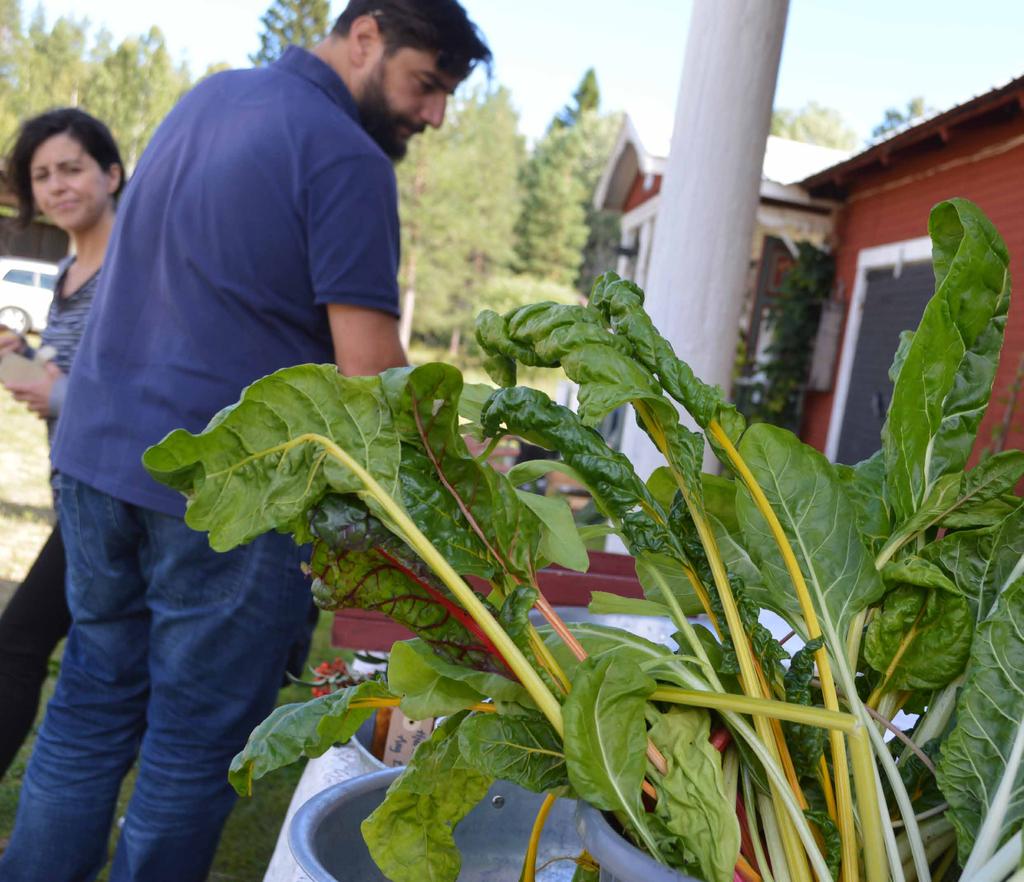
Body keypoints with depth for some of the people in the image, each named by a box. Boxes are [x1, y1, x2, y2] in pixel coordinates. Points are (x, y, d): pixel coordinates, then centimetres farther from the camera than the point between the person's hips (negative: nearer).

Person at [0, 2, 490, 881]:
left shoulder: (206, 96, 15)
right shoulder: (346, 158, -12)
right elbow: (369, 370, -17)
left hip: (97, 451, 8)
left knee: (89, 710, 19)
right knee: (197, 744, 8)